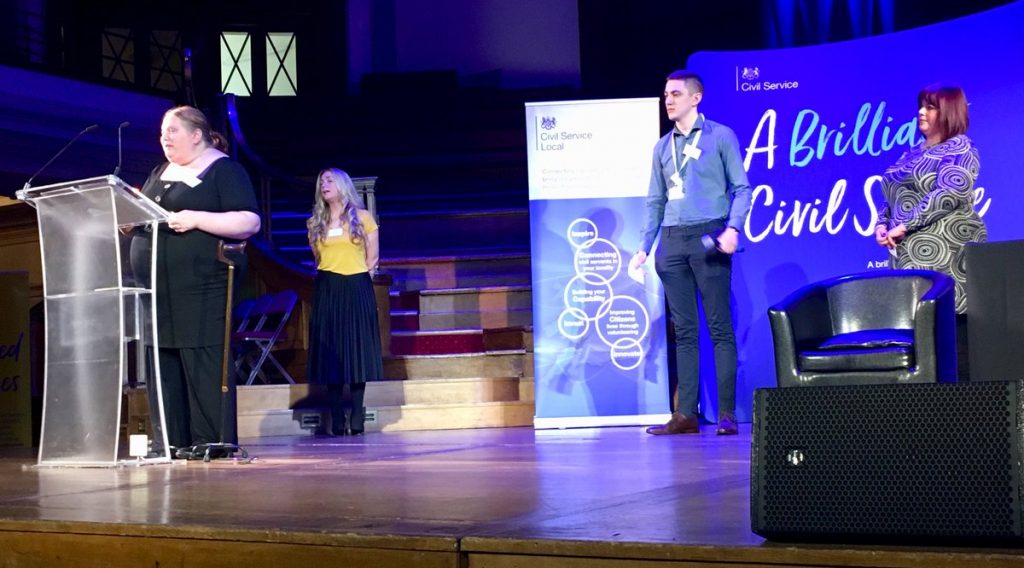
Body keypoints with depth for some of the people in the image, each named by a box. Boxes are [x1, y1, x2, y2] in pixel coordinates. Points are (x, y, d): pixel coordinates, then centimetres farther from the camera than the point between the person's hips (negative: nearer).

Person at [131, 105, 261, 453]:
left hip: (201, 291, -7)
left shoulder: (223, 170, 0)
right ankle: (172, 444, 10)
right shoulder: (159, 174, 22)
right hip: (157, 290, 7)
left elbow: (250, 222, -9)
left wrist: (196, 219, -18)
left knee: (204, 366, -7)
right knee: (163, 367, 5)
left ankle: (211, 444, -3)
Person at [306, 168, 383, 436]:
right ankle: (337, 421, 0)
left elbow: (373, 257, 5)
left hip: (357, 291, -2)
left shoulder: (362, 217, 5)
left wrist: (359, 282, 2)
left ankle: (357, 419, 1)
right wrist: (328, 279, 8)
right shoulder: (315, 223, 11)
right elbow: (318, 259, 17)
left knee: (357, 352, -2)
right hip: (327, 291, 2)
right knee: (331, 353, -2)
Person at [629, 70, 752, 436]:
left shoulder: (720, 136, 3)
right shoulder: (663, 146, 17)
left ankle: (727, 413, -3)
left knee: (719, 327, -5)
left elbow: (742, 188, -2)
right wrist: (644, 246, 12)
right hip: (672, 241, 5)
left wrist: (733, 228, -16)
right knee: (684, 330, 4)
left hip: (708, 236, -5)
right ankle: (686, 414, 5)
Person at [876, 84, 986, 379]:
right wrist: (882, 224, 3)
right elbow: (892, 196, 24)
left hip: (947, 255, -7)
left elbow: (949, 193, -18)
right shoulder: (913, 153, 21)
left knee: (954, 323, -10)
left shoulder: (959, 148, -3)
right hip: (910, 256, 7)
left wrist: (904, 226, -17)